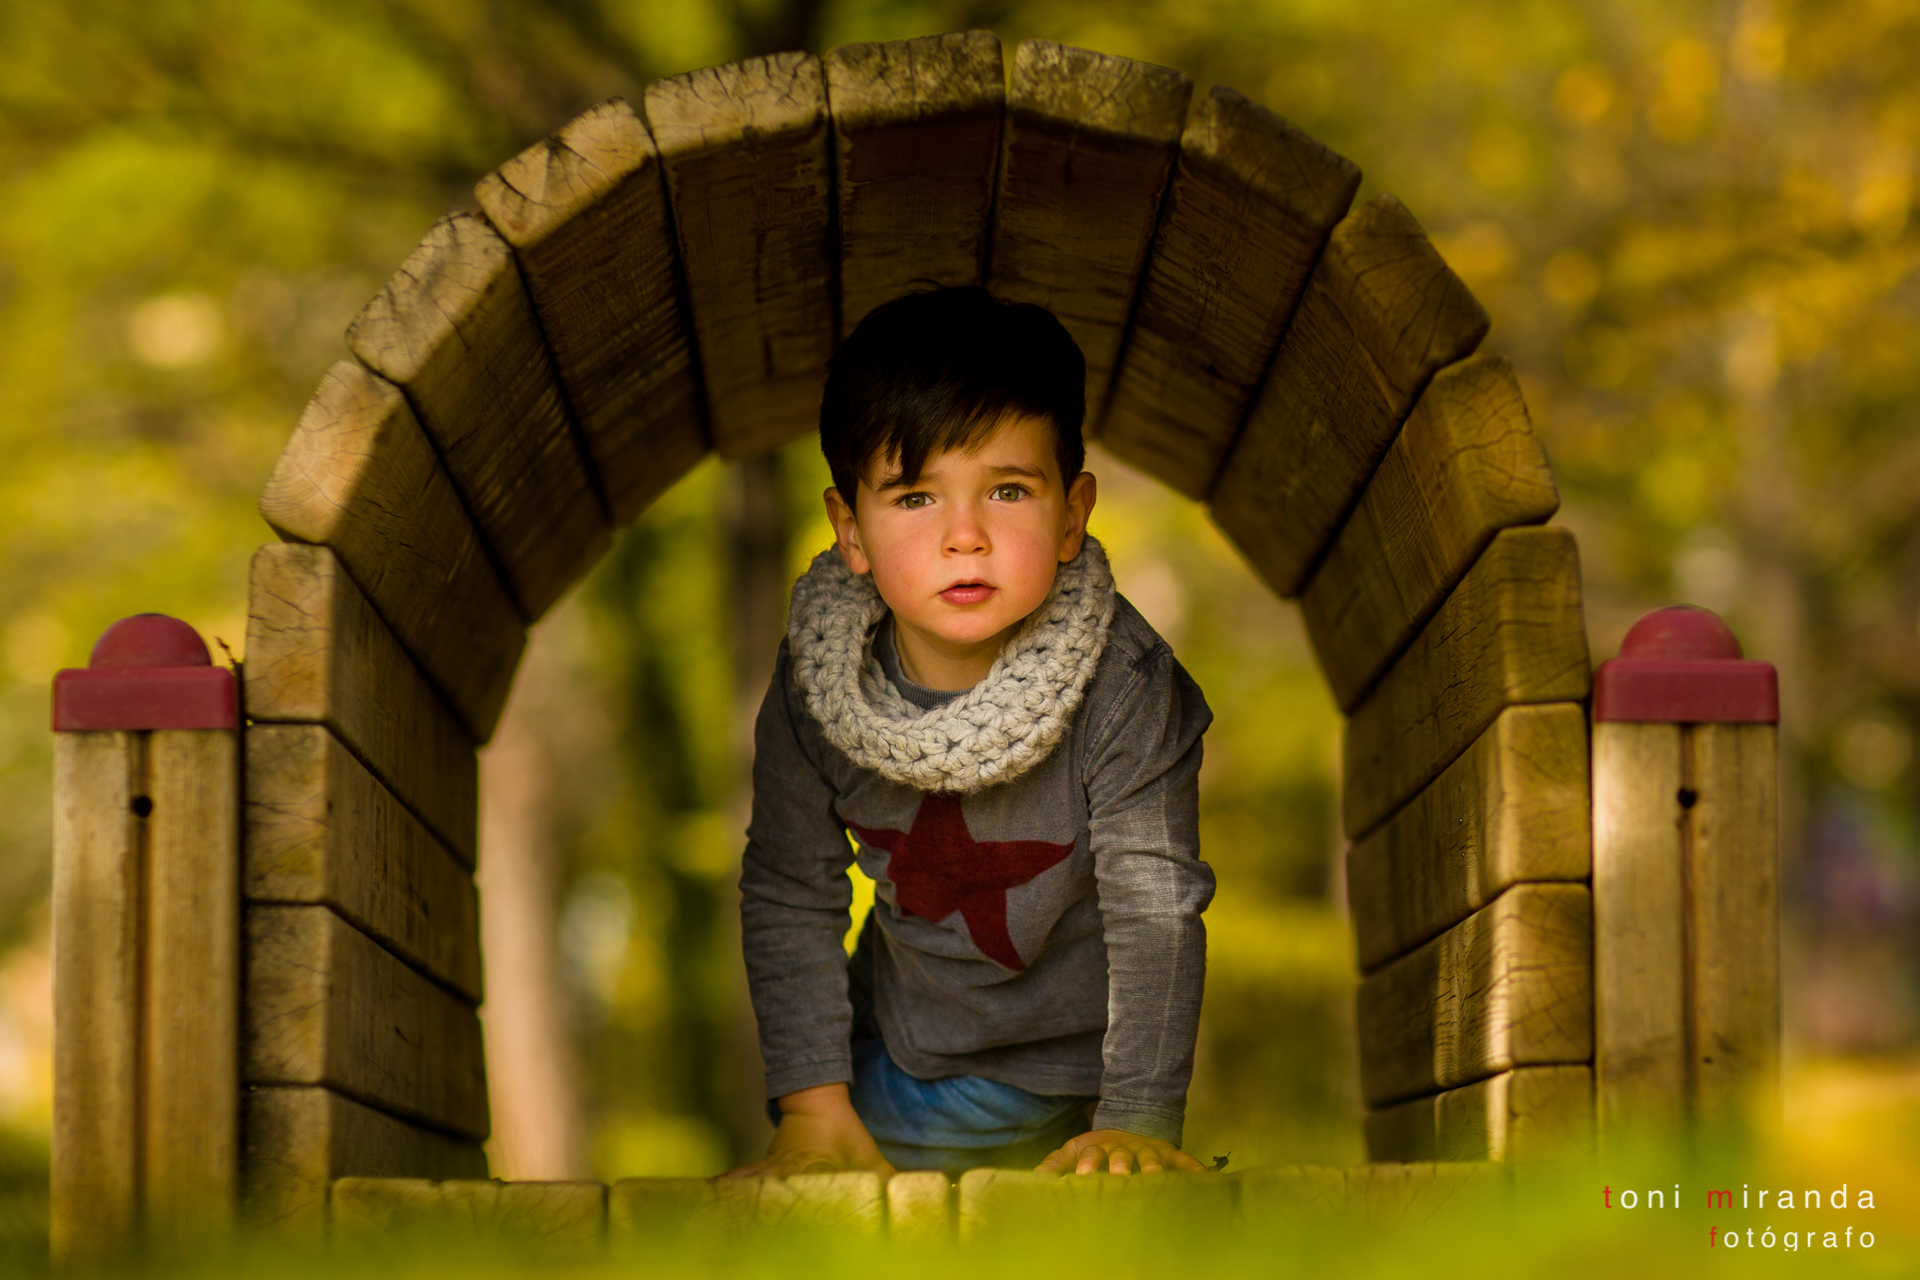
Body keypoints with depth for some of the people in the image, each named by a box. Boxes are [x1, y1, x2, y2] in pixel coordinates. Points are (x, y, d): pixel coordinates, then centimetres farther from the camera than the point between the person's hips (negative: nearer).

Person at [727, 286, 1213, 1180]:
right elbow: (789, 895, -6)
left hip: (1078, 1069, -2)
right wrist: (816, 1109, -10)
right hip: (897, 1064, 3)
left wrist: (1136, 1123, -32)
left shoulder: (1125, 685, -26)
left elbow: (1156, 909, -24)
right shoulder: (814, 682, -18)